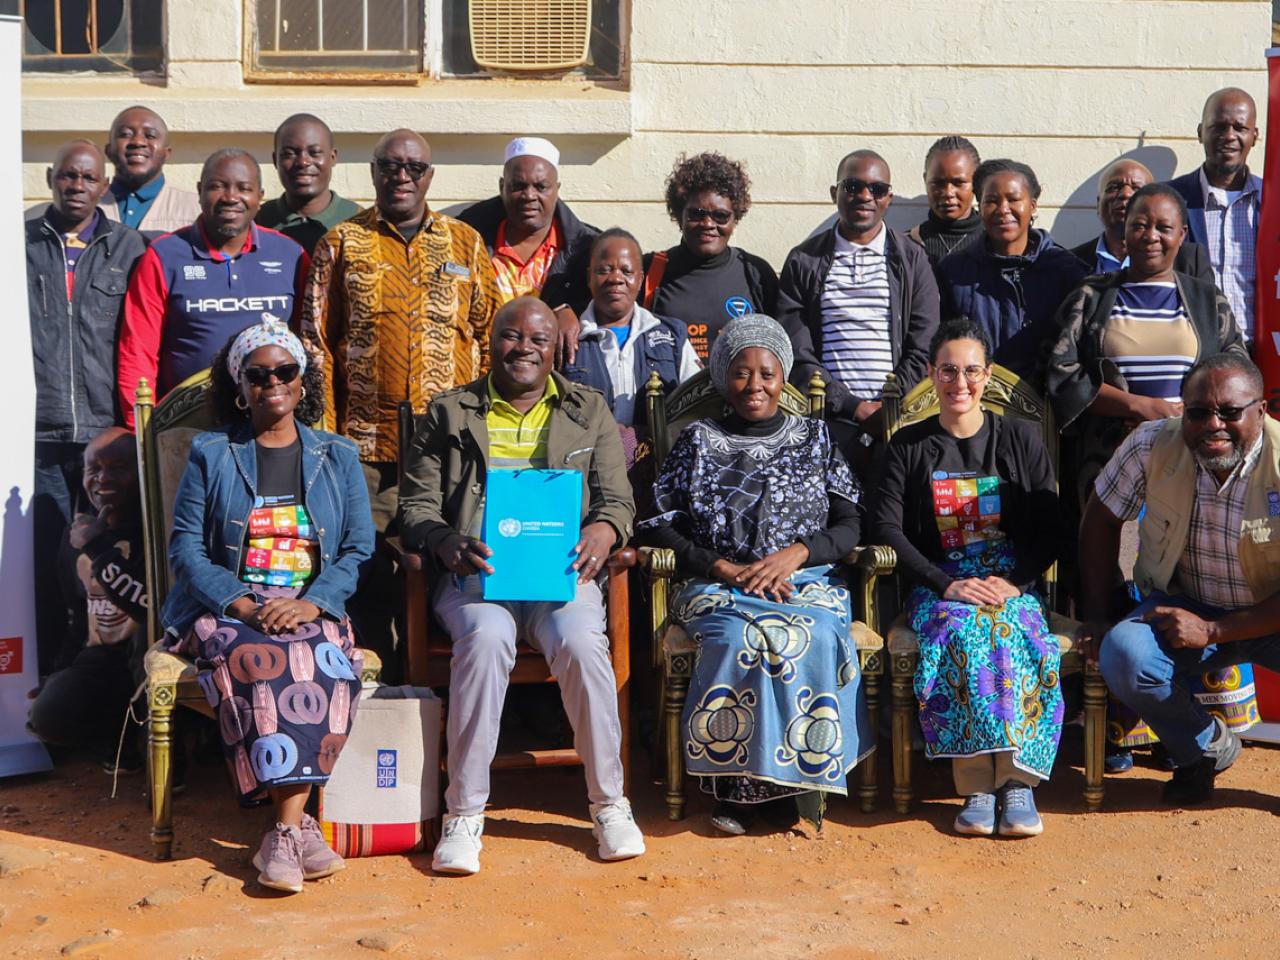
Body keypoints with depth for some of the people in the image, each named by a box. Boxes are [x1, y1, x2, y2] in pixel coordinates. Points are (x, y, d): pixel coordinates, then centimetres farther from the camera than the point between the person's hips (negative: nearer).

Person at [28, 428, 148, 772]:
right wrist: (61, 670, 17)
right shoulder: (78, 533, 8)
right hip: (100, 659, 5)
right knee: (48, 715, -21)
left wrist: (99, 551, -22)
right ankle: (119, 736, 12)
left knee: (150, 629, -38)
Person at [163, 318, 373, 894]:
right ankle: (298, 826, -31)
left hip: (311, 609, 1)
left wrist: (311, 603, -13)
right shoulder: (210, 455, 12)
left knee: (325, 667, -33)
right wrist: (242, 605, -14)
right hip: (226, 609, -1)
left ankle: (283, 833, -33)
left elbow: (359, 548, 6)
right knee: (266, 665, -34)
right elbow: (186, 549, 2)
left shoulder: (338, 457, 15)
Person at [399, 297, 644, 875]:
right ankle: (465, 811, -24)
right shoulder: (449, 413, 14)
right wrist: (447, 543, -15)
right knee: (486, 637, -34)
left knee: (581, 641, -32)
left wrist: (604, 533, -14)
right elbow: (416, 506, 8)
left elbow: (617, 498, 11)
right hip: (475, 572, 0)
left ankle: (609, 801, -14)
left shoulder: (589, 411, 17)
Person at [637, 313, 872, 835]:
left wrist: (797, 552, -10)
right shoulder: (699, 441, 15)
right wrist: (726, 568, -9)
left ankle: (798, 776, -23)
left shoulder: (815, 438, 18)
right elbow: (659, 525, 5)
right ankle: (737, 786, -26)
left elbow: (849, 525, 10)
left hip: (807, 583, 1)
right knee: (739, 638, -35)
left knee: (812, 637, -34)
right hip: (720, 589, -1)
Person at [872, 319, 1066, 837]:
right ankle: (977, 787, -33)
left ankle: (1018, 780, -32)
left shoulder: (1020, 438, 12)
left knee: (1011, 637, -34)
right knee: (963, 633, -34)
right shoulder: (908, 446, 10)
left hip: (1012, 581, 1)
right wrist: (946, 584, -13)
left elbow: (1051, 528, 6)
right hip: (939, 585, 0)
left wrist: (1014, 581, -12)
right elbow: (888, 531, 0)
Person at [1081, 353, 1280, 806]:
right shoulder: (1152, 445, -13)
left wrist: (1213, 630, -23)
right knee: (1123, 654, -29)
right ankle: (1207, 747, 3)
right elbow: (1101, 520, 2)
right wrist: (1096, 616, -2)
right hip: (1182, 605, 2)